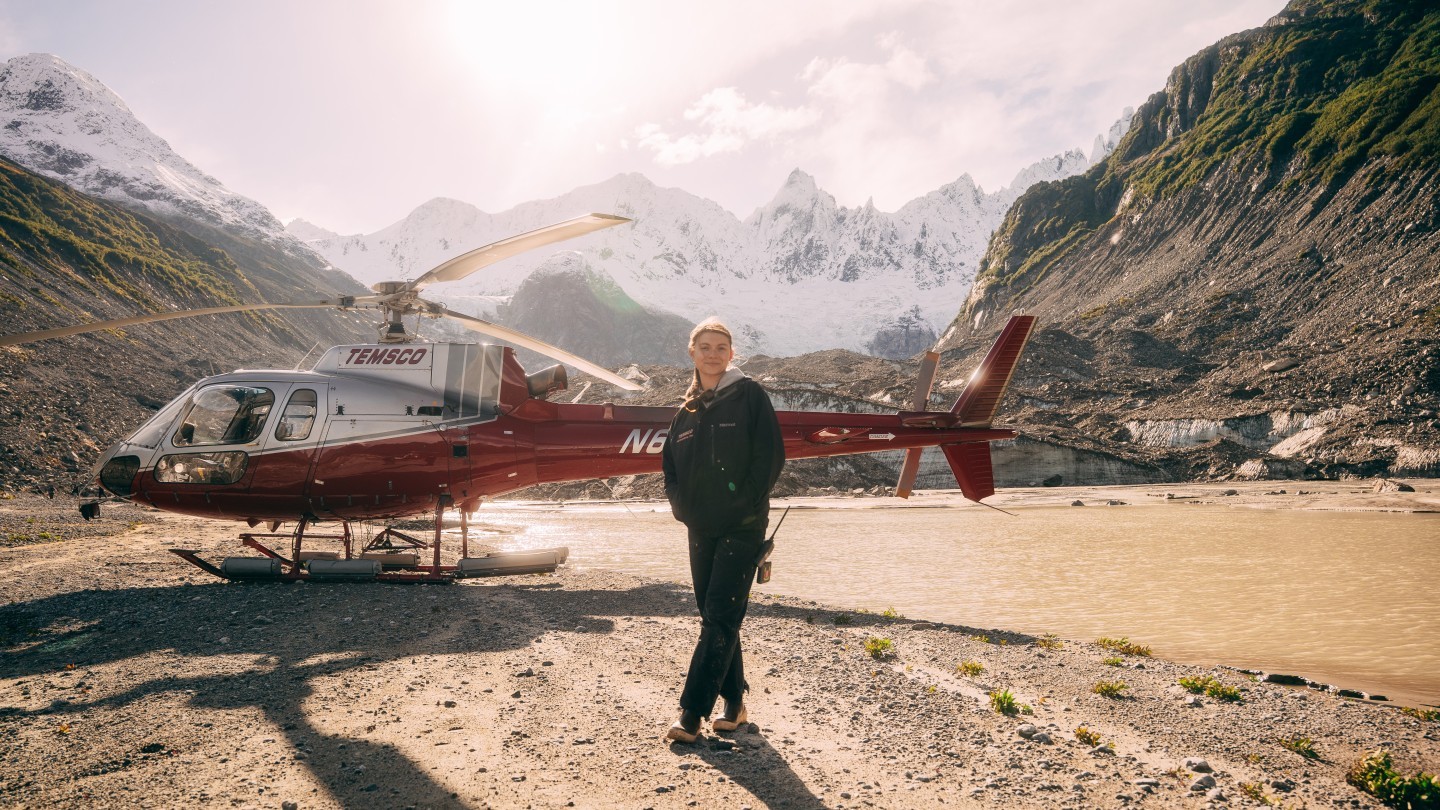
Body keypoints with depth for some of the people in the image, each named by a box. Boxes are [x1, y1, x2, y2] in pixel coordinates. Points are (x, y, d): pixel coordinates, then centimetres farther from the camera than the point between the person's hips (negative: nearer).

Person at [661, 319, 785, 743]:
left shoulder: (749, 395, -3)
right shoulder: (688, 409, 13)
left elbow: (771, 455, -8)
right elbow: (670, 465, 19)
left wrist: (745, 505, -12)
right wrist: (683, 508, 4)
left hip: (741, 527, -6)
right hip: (701, 529, 6)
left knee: (721, 617, -8)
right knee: (715, 618, 11)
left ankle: (691, 714, -7)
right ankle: (734, 703, 23)